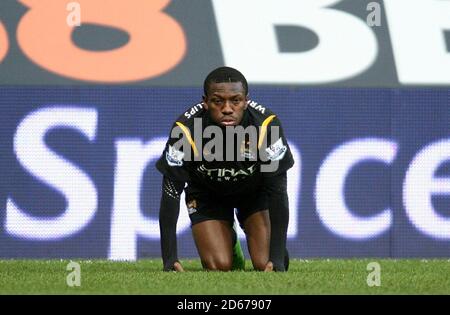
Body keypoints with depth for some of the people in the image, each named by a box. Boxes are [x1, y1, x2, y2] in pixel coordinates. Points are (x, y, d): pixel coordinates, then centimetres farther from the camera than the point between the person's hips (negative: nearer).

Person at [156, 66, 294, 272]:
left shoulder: (266, 125, -34)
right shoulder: (185, 129, -34)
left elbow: (277, 192, -28)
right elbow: (171, 193, -28)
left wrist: (277, 258, -33)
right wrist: (169, 259, -33)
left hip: (255, 190, 0)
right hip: (206, 193, 0)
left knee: (266, 266, -14)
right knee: (219, 267, -14)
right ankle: (230, 245, 23)